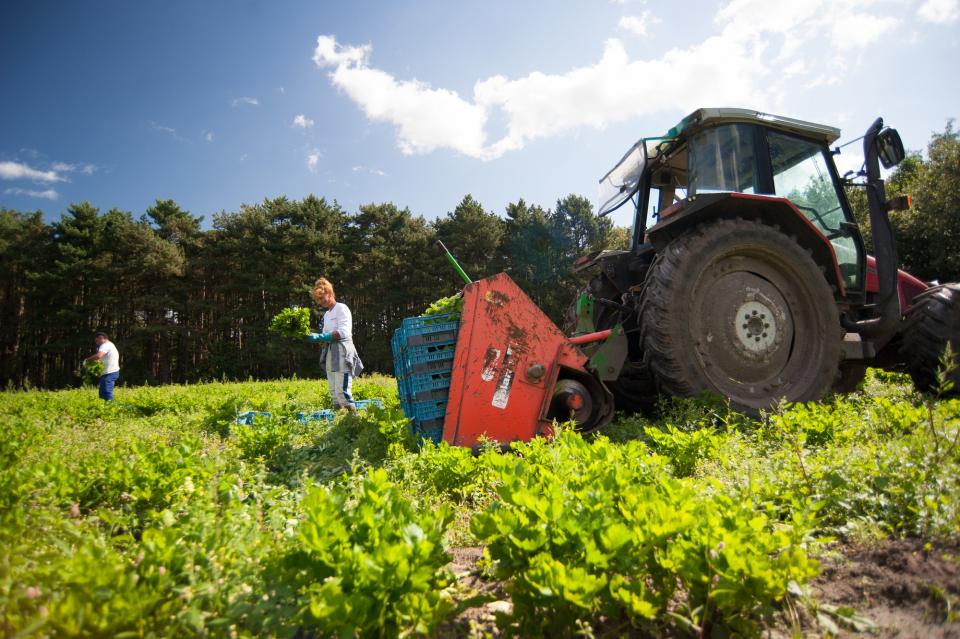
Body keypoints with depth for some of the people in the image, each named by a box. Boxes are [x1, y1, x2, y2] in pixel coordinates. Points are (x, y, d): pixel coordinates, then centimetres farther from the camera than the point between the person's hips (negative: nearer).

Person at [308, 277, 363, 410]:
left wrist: (320, 336, -19)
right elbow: (326, 335, 17)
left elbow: (343, 332, -15)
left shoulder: (341, 308, -3)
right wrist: (315, 336, -3)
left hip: (342, 349, -9)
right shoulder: (326, 314, 22)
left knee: (342, 390, -15)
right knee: (333, 391, 7)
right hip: (330, 351, 9)